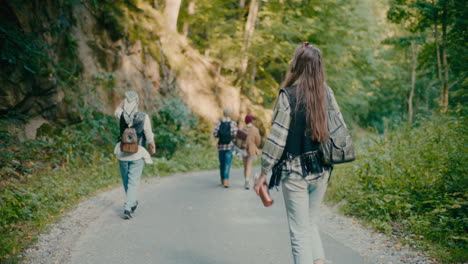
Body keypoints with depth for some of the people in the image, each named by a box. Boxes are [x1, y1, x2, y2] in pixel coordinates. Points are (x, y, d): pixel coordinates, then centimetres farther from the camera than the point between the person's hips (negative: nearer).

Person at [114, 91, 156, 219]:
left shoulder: (121, 116, -7)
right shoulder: (144, 117, -13)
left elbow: (117, 110, 20)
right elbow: (149, 136, -3)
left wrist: (125, 100, 9)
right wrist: (152, 146, 15)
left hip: (122, 153, 3)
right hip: (137, 154, -3)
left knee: (126, 180, 19)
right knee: (133, 182, 2)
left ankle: (132, 203, 36)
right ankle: (127, 208, -9)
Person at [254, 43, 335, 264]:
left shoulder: (288, 95, -12)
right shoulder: (325, 93, 2)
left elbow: (277, 136, -12)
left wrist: (264, 173, -4)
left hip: (295, 171, -5)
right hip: (321, 171, 5)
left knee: (299, 232, 4)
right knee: (311, 225, 22)